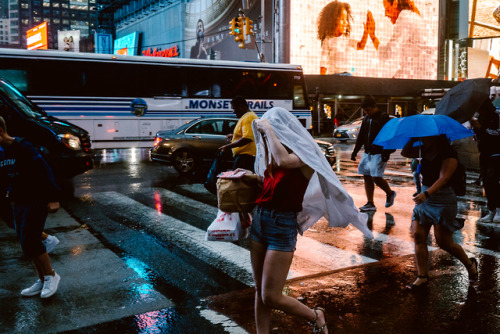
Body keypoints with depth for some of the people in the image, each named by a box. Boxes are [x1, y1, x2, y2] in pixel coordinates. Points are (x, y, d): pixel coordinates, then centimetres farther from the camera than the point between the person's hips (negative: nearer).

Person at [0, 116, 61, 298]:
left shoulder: (23, 147, -16)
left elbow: (44, 171, -20)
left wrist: (53, 198, -23)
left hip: (37, 200, -8)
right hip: (19, 201, 8)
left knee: (29, 240, -12)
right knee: (26, 242, 9)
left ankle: (51, 276, 6)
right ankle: (42, 280, 20)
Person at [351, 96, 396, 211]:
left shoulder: (384, 118, -8)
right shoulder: (366, 119, 14)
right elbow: (361, 136, 21)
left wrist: (386, 153, -19)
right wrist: (355, 151, 18)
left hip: (379, 153, -7)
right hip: (368, 153, 7)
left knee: (376, 177, -12)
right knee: (367, 177, 5)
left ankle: (390, 193, 16)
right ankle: (370, 204, 12)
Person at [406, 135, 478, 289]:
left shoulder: (449, 155, -14)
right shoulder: (425, 151, 8)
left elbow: (443, 178, -26)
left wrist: (426, 193, -40)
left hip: (443, 199, -7)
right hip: (424, 197, 7)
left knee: (444, 242, -1)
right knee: (418, 236, -2)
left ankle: (470, 264, 28)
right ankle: (422, 276, 7)